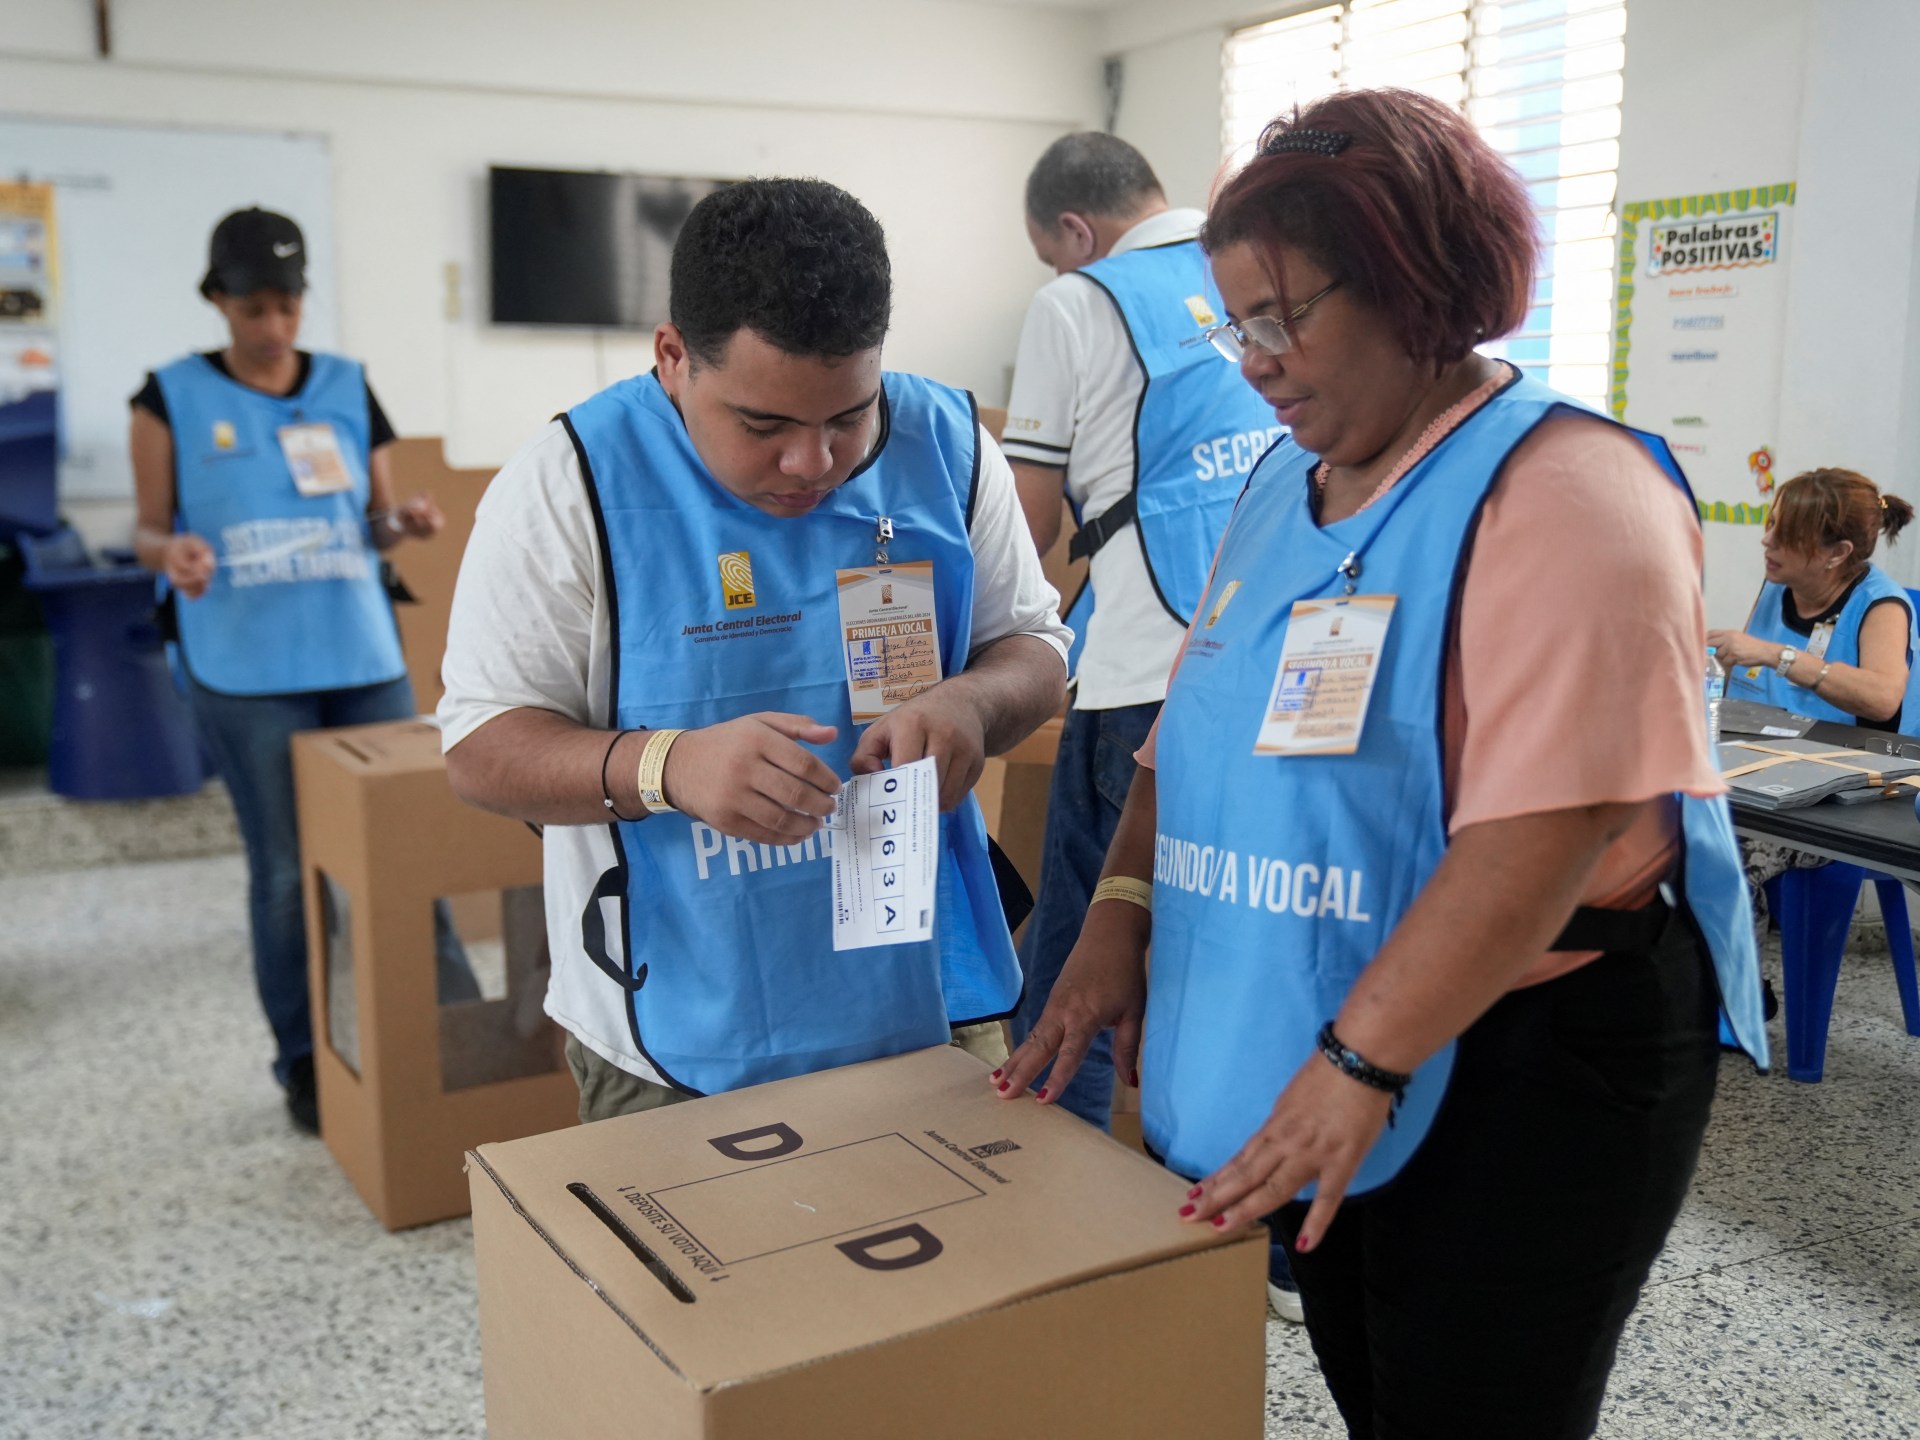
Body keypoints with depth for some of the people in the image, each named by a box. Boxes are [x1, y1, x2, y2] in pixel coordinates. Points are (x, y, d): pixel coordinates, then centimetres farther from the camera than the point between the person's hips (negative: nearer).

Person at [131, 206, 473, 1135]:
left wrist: (405, 523, -9)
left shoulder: (347, 388, 8)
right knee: (287, 868, 3)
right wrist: (172, 553, -20)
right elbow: (148, 529, 3)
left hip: (364, 655, 2)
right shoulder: (173, 397, 1)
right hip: (246, 670, -2)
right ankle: (305, 1062, 16)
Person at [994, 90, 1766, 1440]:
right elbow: (1200, 730, 11)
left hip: (1524, 1066, -7)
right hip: (1329, 1060, 7)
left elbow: (1543, 832, -27)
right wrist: (1121, 917, -2)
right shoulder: (1285, 486, 8)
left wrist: (1355, 1069, -26)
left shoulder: (1564, 498, -17)